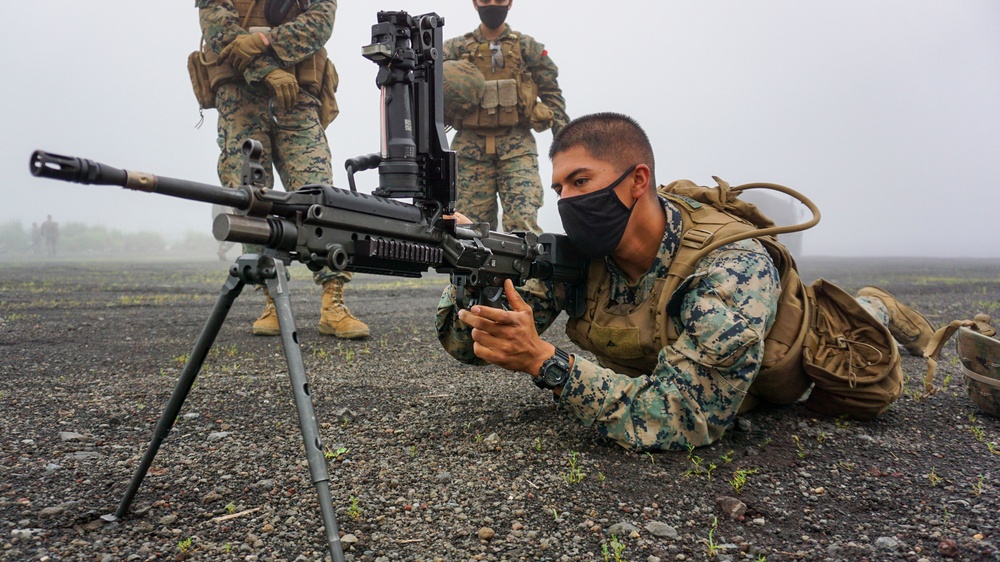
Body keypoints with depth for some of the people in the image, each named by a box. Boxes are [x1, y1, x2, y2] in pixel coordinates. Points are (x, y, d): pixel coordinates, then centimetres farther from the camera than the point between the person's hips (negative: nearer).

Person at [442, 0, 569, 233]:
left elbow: (551, 93, 11)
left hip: (517, 145, -1)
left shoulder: (528, 47, 13)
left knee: (523, 222, -15)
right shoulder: (455, 48, 14)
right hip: (470, 146, 1)